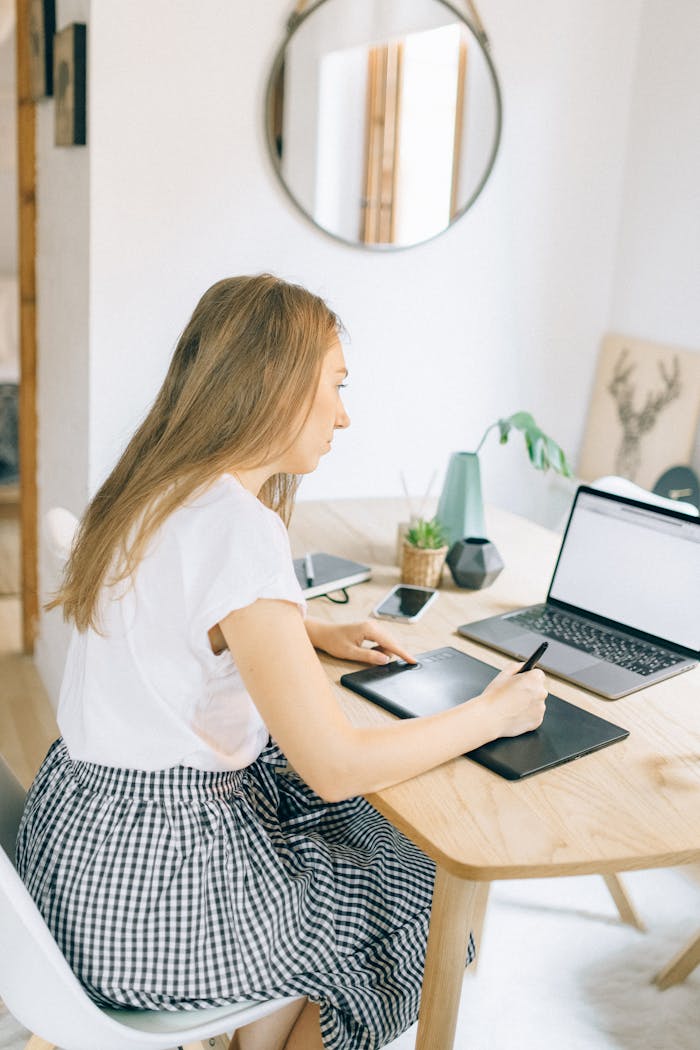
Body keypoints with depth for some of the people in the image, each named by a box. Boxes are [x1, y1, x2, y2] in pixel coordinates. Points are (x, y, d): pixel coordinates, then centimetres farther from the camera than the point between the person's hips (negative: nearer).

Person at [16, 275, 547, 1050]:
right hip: (147, 887, -8)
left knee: (366, 824, 23)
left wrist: (319, 634, 12)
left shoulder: (154, 490, 2)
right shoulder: (236, 526, -27)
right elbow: (337, 767, -24)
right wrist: (493, 714, -11)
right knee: (423, 896, 12)